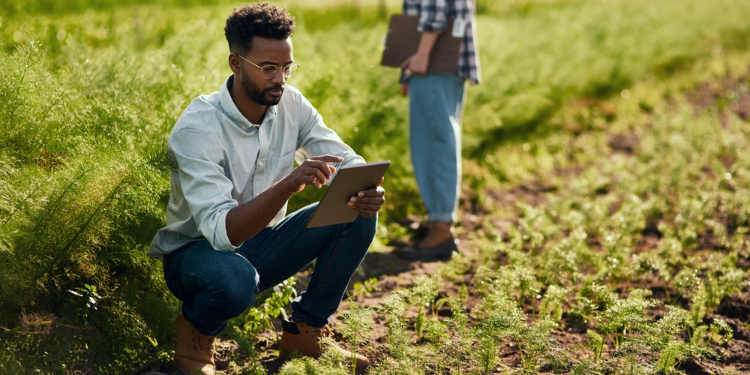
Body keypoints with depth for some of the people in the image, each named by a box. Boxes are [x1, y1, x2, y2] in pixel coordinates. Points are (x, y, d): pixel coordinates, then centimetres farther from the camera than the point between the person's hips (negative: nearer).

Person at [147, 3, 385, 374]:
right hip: (197, 251, -6)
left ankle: (304, 328, 2)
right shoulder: (197, 129, -27)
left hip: (260, 245, 6)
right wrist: (289, 184, -50)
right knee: (235, 278, -41)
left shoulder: (290, 103, -8)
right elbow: (221, 231, -36)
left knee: (358, 214, -14)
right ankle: (195, 331, -4)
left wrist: (366, 191, -32)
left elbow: (345, 159, -7)